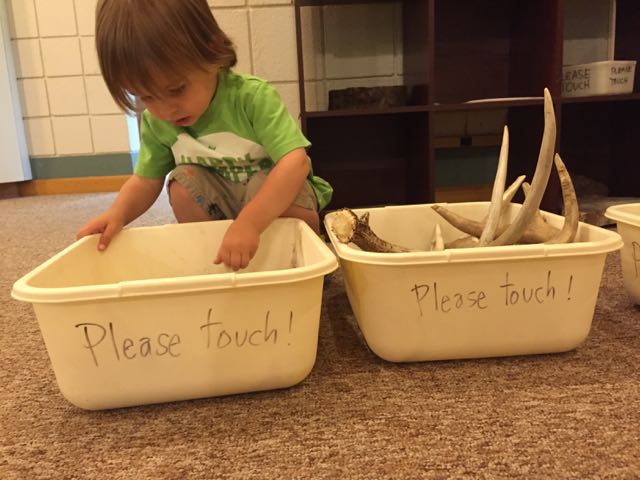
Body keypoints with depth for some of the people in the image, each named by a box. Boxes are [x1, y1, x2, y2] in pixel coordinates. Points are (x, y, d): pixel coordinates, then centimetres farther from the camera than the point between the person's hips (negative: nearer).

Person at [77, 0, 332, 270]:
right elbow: (146, 180, 0)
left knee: (266, 183, -34)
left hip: (276, 199, -4)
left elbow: (296, 162, -37)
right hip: (219, 205, 4)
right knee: (184, 181, -21)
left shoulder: (254, 96, -28)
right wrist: (118, 213, -22)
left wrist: (249, 223, -47)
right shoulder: (155, 122, -11)